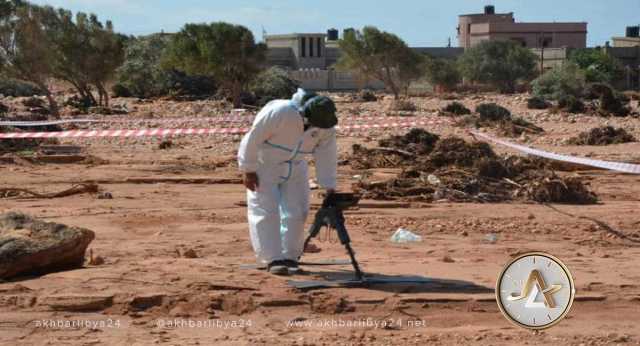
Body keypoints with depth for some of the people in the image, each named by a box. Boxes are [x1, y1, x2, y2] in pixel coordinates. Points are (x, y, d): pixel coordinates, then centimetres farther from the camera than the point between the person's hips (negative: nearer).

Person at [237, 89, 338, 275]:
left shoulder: (327, 127, -19)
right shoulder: (279, 113, -35)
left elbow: (327, 157, -9)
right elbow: (252, 139, -26)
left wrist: (330, 189, -12)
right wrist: (248, 171, -19)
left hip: (295, 169, 5)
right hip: (264, 165, -5)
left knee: (296, 212, 2)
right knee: (265, 212, -9)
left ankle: (290, 257, 13)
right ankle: (273, 260, -8)